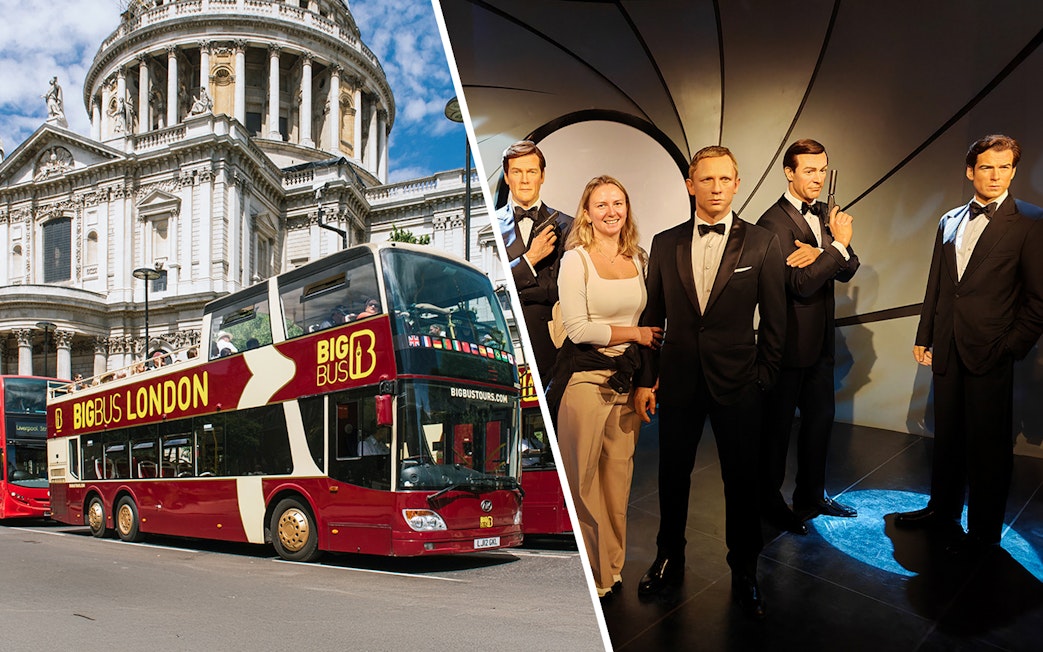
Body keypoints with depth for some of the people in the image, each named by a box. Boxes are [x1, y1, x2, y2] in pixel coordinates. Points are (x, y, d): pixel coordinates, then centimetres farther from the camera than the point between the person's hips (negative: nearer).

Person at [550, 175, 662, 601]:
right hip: (585, 377, -5)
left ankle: (611, 565, 27)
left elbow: (651, 324, 15)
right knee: (583, 478, 2)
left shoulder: (639, 259, 10)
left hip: (627, 376, 5)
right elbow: (577, 328, -13)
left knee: (618, 475, 10)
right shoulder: (576, 259, -7)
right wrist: (634, 334, -8)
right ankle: (588, 572, 18)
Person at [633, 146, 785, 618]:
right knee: (672, 476, 12)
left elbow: (774, 322, 1)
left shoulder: (763, 244, -2)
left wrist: (762, 380, -2)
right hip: (678, 381, 2)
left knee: (742, 481, 8)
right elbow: (652, 316, 6)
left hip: (737, 384, -2)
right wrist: (645, 379, 3)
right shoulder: (665, 244, 4)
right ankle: (669, 561, 32)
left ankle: (744, 574, 27)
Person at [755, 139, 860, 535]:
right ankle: (769, 501, 23)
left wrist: (820, 253, -20)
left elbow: (846, 272, -1)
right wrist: (837, 246, -22)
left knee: (820, 417, 18)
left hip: (820, 340, 8)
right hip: (789, 342, -8)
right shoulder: (773, 223, -17)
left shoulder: (824, 215, 8)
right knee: (777, 425, 6)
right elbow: (800, 284, -23)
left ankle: (810, 496, 34)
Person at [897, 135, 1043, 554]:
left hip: (990, 351, -5)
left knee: (988, 443, 4)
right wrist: (924, 336, 11)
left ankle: (984, 531, 17)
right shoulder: (950, 221, 11)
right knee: (947, 435, 15)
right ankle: (942, 509, 30)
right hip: (947, 347, 5)